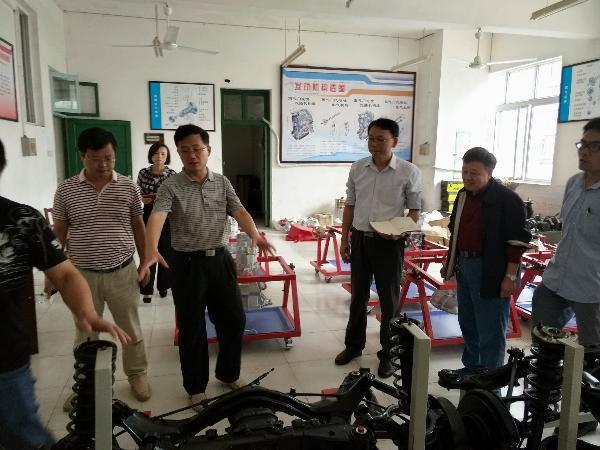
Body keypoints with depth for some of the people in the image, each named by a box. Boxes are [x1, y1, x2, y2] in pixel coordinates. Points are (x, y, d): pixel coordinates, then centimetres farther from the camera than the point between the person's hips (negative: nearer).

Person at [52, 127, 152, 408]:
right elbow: (59, 232, 4)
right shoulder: (66, 190, -4)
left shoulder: (128, 187, -4)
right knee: (86, 334, 16)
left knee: (130, 330, 14)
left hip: (122, 272, 0)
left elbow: (138, 227, 6)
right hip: (83, 274, 0)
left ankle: (137, 375, 34)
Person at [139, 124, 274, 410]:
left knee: (234, 320, 11)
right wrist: (151, 250, -42)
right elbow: (156, 217, -22)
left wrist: (254, 234, -28)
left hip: (220, 259, 4)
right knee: (192, 328, 7)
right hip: (187, 263, -3)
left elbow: (238, 211, -7)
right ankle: (196, 387, 26)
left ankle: (229, 374, 35)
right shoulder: (171, 187, -7)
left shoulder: (222, 183, 5)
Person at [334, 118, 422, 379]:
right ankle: (354, 345, 34)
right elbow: (350, 205, 9)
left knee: (389, 300, 7)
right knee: (358, 296, 16)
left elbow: (414, 209, -1)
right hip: (360, 239, 4)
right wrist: (344, 239, 7)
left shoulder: (409, 172, -8)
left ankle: (388, 354, 24)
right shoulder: (358, 168, 2)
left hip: (389, 242, -3)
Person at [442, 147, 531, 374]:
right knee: (468, 323, 19)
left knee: (490, 330, 1)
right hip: (464, 265, 8)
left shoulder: (507, 199, -13)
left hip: (490, 271, -8)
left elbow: (517, 241, -15)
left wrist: (510, 276, -17)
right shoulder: (463, 195, 10)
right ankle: (472, 366, 36)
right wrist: (450, 263, 20)